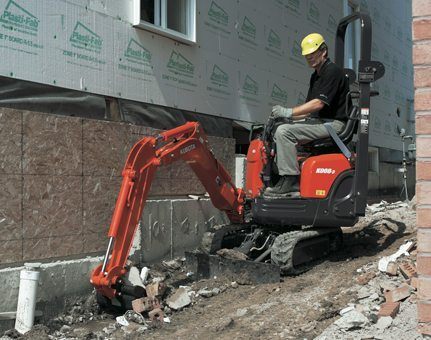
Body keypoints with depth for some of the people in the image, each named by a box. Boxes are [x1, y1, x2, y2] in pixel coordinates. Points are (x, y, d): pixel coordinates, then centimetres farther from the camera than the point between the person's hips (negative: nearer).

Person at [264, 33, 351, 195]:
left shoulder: (332, 71, -11)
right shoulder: (316, 76, 20)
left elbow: (319, 103, -21)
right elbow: (310, 107, 19)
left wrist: (288, 112, -21)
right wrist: (283, 115, 5)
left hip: (332, 124, -10)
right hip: (318, 121, 10)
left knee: (284, 131, -23)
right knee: (279, 131, 3)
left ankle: (289, 180, -22)